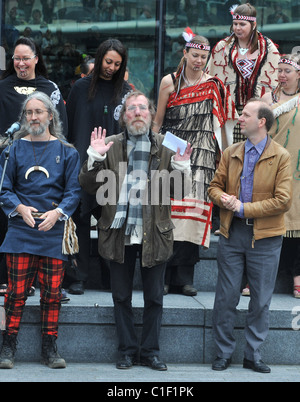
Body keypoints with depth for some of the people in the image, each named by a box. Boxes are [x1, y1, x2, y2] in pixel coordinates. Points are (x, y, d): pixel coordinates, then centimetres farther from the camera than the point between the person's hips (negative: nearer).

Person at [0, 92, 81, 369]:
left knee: (52, 292, 2)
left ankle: (50, 349, 11)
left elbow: (74, 191, 3)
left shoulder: (66, 151, 7)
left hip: (53, 232, 0)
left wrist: (57, 212, -14)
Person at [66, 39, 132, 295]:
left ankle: (112, 275, 11)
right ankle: (79, 276, 3)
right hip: (83, 163, 0)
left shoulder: (126, 91, 8)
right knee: (81, 216, -1)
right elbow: (69, 124, 8)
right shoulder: (81, 88, 7)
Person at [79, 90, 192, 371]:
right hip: (119, 232, 0)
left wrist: (180, 165, -15)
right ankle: (127, 351, 21)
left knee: (154, 297, 7)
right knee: (121, 296, 9)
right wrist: (95, 156, -13)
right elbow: (88, 185, 0)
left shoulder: (165, 146, 4)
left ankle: (150, 352, 19)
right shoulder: (110, 145, 4)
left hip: (154, 232, 0)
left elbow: (178, 190, 2)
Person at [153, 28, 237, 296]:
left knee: (193, 210, -7)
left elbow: (221, 123, 14)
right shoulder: (169, 82, 7)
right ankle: (164, 276, 0)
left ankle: (184, 277, -1)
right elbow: (157, 122, 11)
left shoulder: (214, 85, 9)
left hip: (201, 154, 1)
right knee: (167, 209, -7)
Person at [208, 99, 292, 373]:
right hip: (232, 234, 3)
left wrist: (243, 208, -14)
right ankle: (224, 353, 18)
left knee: (261, 300, 5)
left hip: (265, 237, -3)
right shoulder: (230, 154, 8)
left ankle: (253, 355, 18)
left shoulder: (281, 157, -5)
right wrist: (223, 198, -10)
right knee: (226, 297, 6)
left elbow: (283, 201, -12)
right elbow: (215, 186, 15)